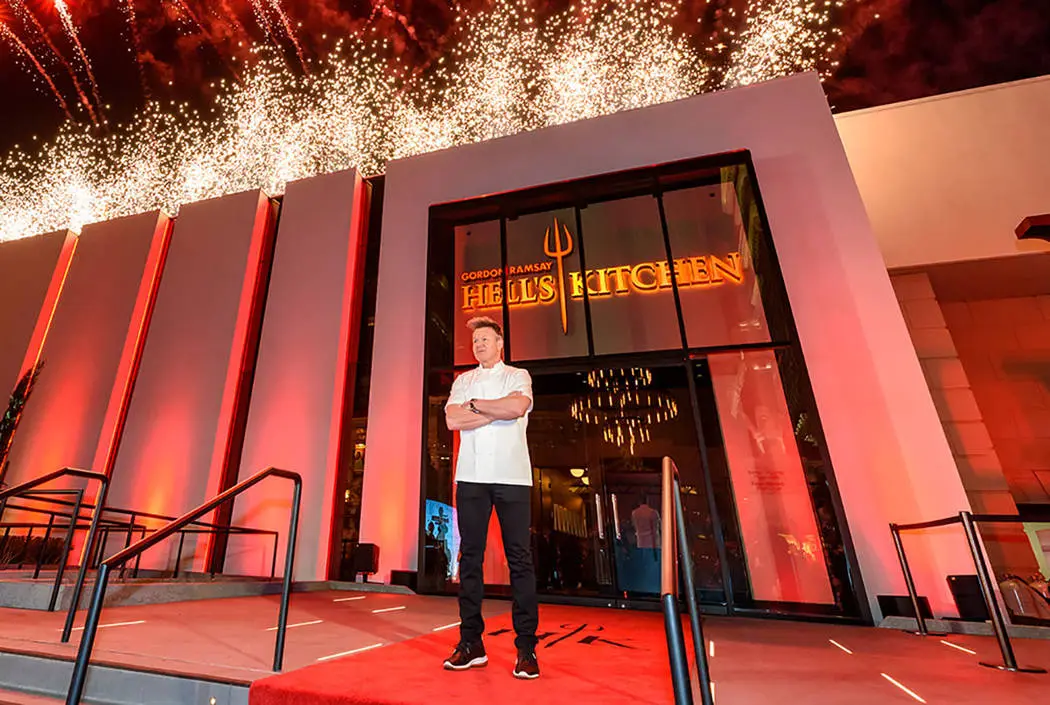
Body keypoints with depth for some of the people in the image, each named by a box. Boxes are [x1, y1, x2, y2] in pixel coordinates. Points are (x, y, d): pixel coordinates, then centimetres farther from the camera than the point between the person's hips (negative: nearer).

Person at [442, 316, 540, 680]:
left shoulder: (518, 376, 9)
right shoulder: (463, 381, 16)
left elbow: (517, 407, -13)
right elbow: (453, 420, -1)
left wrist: (474, 405, -3)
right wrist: (497, 411, -5)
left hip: (512, 476, -2)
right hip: (471, 477, 3)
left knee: (520, 558, -1)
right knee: (470, 556, 6)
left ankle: (526, 648, 8)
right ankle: (471, 643, 17)